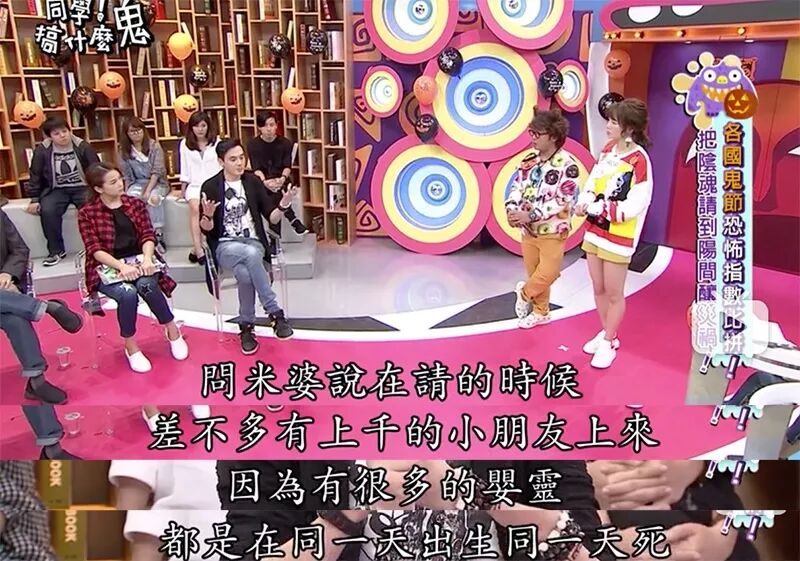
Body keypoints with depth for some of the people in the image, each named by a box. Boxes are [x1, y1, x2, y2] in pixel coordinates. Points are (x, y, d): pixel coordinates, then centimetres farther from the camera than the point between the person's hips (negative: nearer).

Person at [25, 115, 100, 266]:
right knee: (47, 211, -27)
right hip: (57, 190, 1)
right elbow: (35, 175, 5)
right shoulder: (42, 150, -3)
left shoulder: (83, 146, -5)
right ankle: (56, 251, -9)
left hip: (82, 187, -1)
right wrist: (34, 199, -1)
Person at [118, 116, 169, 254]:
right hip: (137, 183, 2)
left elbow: (157, 171, -12)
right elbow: (126, 175, 7)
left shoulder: (154, 145, -6)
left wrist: (148, 191, -21)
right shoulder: (124, 150, 3)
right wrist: (127, 192, -8)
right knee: (131, 198, -32)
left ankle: (158, 234, -31)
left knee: (154, 197, -36)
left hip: (157, 182, -2)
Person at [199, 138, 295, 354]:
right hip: (226, 246, -1)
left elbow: (272, 217, 4)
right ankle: (276, 313, -30)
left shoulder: (253, 181, 5)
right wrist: (208, 215, -23)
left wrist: (283, 205, -16)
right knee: (250, 255, -37)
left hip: (254, 243, 2)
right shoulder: (210, 186, -1)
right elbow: (206, 229, -1)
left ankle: (246, 327, -18)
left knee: (245, 274, -35)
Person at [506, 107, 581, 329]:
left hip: (552, 230, -5)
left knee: (548, 272, -8)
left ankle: (524, 292, 21)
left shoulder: (567, 165, -14)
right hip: (528, 229, 5)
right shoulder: (529, 160, 5)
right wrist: (512, 209, -14)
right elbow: (517, 188, 7)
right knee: (534, 272, 13)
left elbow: (561, 201, -20)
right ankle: (540, 311, 30)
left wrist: (530, 215, -25)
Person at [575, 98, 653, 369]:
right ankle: (607, 334, 35)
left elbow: (632, 207, -22)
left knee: (614, 294, 6)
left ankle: (608, 344, 21)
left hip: (618, 236, -7)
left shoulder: (639, 160, -19)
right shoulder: (608, 149, 5)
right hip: (595, 230, 8)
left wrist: (595, 208, -21)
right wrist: (583, 203, -10)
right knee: (598, 288, 17)